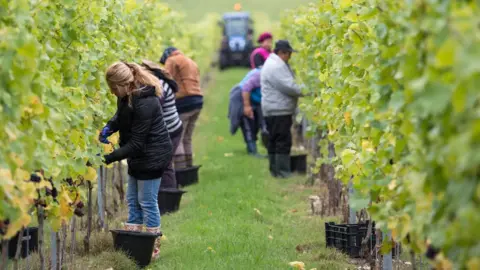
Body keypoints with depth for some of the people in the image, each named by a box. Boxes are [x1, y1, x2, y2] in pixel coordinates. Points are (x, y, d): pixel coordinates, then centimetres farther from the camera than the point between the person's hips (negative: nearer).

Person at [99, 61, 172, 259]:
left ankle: (153, 248, 12)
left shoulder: (144, 104, -31)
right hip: (139, 156, 10)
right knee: (133, 199, 15)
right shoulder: (128, 96, -4)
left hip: (153, 156, -10)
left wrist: (109, 158, -27)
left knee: (147, 202, 0)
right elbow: (122, 116, 17)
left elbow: (136, 143, -26)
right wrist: (109, 127, -4)